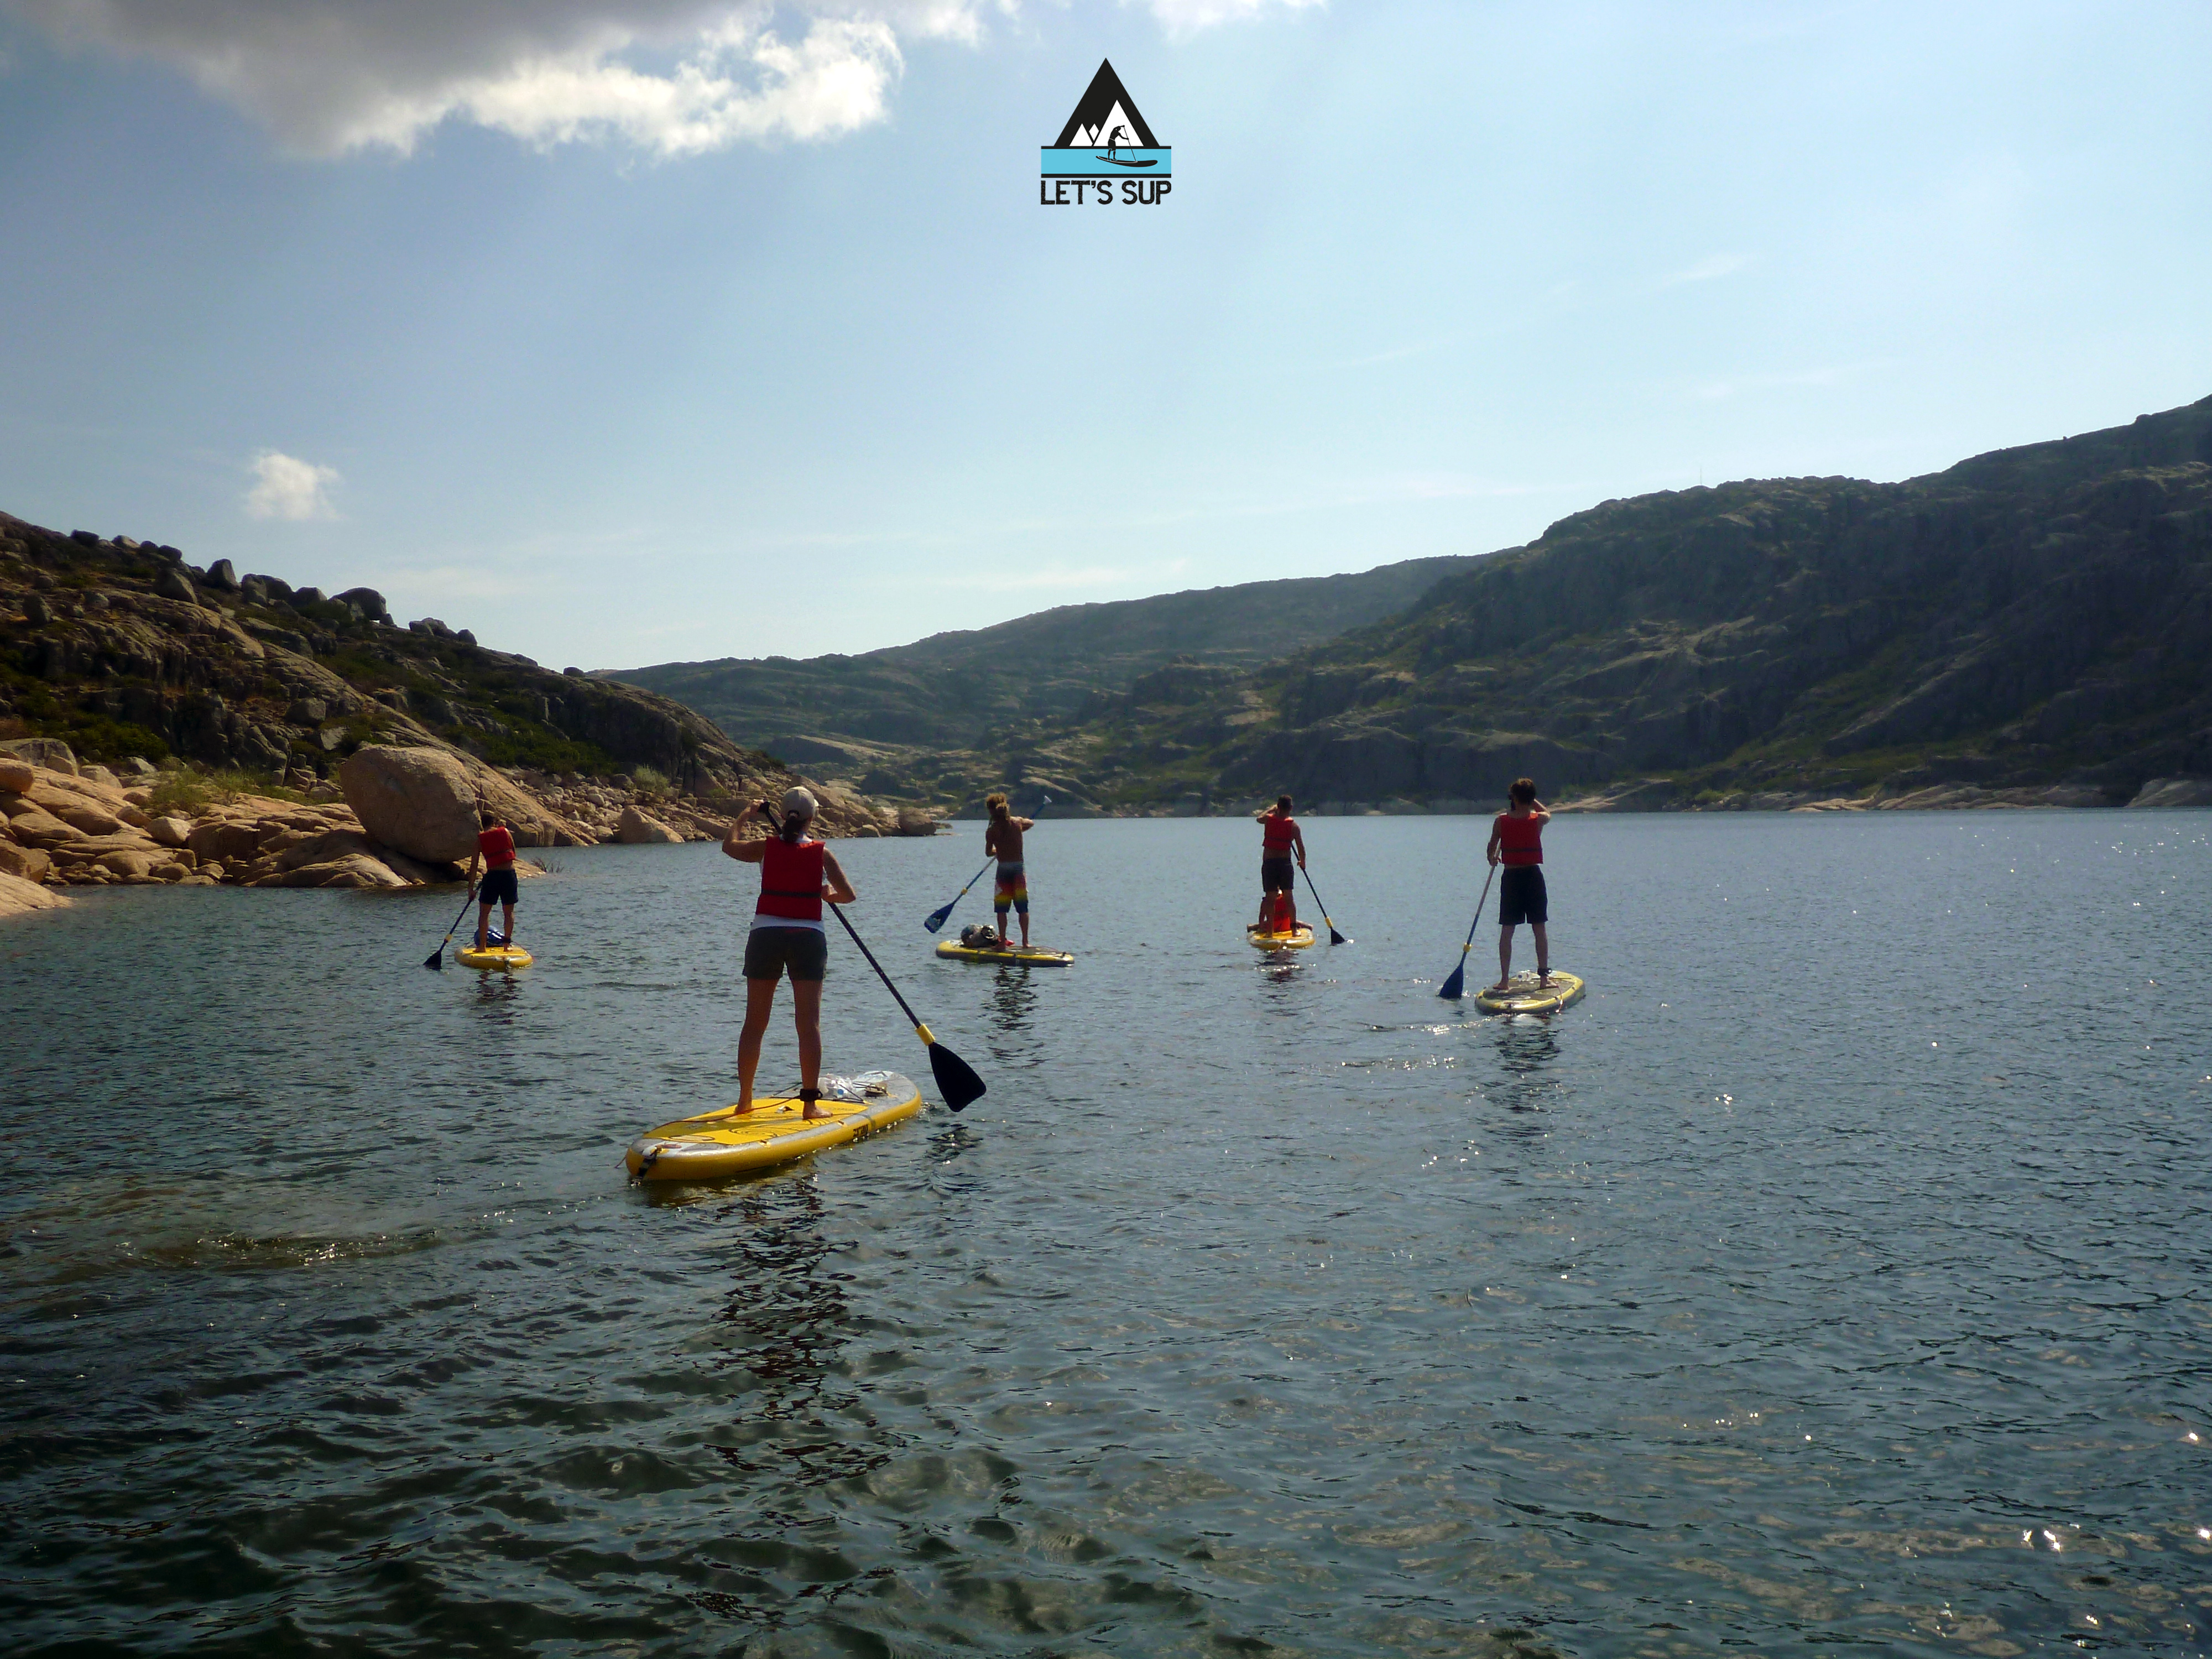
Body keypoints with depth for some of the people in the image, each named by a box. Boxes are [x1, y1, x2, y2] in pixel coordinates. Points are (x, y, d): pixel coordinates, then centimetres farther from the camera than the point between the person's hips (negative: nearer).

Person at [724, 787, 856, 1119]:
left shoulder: (765, 846, 2)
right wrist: (828, 895, 23)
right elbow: (849, 895, 2)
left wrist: (744, 817, 37)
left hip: (765, 935, 2)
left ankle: (744, 1099, 17)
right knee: (809, 1023, 0)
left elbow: (729, 846, 22)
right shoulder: (821, 853, 0)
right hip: (808, 938, -1)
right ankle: (811, 1102, -3)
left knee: (754, 1023, 10)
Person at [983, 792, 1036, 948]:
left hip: (1003, 869, -2)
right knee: (1023, 908, 8)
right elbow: (1032, 823, 24)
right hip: (1019, 869, 2)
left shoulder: (991, 830, -7)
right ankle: (1025, 942, 8)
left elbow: (988, 852, 1)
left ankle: (1003, 942, 1)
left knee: (1001, 909, 5)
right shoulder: (1018, 822, 2)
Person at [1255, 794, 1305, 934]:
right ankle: (1294, 928, 6)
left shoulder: (1269, 819, -2)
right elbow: (1301, 848, -4)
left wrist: (1272, 809, 35)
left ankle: (1270, 930, 3)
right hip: (1285, 864, 0)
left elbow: (1259, 818, 24)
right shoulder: (1293, 825, -4)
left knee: (1270, 898, 4)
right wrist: (1302, 862, 13)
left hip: (1269, 863, 0)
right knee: (1289, 897, 7)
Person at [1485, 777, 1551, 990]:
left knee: (1507, 931, 4)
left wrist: (1493, 859, 26)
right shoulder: (1538, 820, -6)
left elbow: (1492, 847, 6)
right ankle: (1544, 976, 7)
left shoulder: (1501, 821, -6)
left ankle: (1504, 979, 3)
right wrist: (1530, 799, 21)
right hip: (1533, 876, 0)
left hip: (1510, 877, 0)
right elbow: (1547, 813, 20)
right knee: (1539, 929, 7)